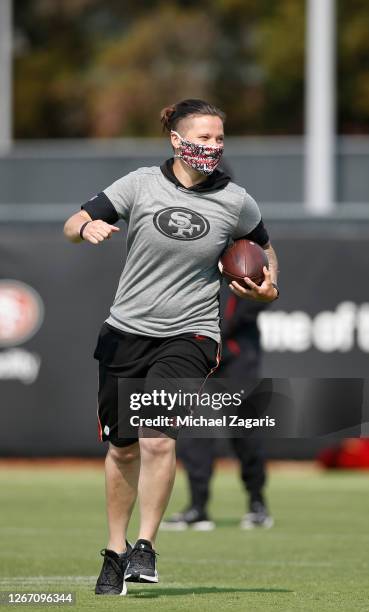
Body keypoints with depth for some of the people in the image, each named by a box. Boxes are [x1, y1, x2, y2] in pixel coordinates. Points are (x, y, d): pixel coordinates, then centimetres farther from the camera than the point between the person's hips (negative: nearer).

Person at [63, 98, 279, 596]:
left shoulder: (235, 202, -1)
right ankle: (115, 552, 25)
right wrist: (87, 227, -25)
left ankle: (146, 547, -6)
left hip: (189, 335, -1)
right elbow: (71, 227, -2)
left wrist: (269, 287, -2)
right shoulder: (141, 185, -4)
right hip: (127, 331, 1)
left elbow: (264, 250, 18)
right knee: (122, 448, 8)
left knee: (158, 439, -20)